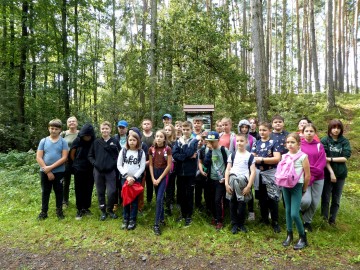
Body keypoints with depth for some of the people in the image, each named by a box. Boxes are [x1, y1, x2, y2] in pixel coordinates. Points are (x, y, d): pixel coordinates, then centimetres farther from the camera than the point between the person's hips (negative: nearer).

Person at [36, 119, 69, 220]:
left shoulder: (63, 141, -4)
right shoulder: (43, 141, 1)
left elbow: (64, 158, -11)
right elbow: (38, 157, -4)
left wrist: (51, 167, -17)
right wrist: (48, 172, -11)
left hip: (59, 172, -1)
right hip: (44, 172, 2)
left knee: (58, 191, 11)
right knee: (45, 192, 12)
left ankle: (59, 210, 26)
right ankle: (44, 212, 26)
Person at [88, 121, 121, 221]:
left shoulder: (115, 141, 0)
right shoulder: (96, 142, 4)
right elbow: (90, 155, 9)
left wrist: (115, 163, -8)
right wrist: (94, 163, -5)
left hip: (111, 171, -2)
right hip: (98, 171, 2)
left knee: (112, 192, -4)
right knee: (100, 192, 10)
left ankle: (110, 209, 20)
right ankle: (103, 211, 26)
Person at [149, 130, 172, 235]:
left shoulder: (168, 149, -11)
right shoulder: (151, 149, -1)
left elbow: (169, 165, -11)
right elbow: (150, 165, 4)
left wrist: (159, 179, -11)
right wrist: (153, 178, -5)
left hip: (164, 174, -3)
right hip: (154, 173, 4)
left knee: (159, 199, -10)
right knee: (159, 198, 13)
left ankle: (156, 224, -3)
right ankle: (162, 218, 31)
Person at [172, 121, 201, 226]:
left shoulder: (194, 141, -2)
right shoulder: (178, 141, 5)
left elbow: (189, 152, -20)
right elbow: (174, 155, -10)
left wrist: (183, 143, -16)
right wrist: (188, 157, -16)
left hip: (190, 172, -3)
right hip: (180, 171, 3)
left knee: (189, 194, 6)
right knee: (181, 194, 12)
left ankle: (189, 216, 20)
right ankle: (183, 213, 31)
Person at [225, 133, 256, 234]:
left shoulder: (250, 156, 3)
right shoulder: (232, 155, 10)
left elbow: (253, 172, -2)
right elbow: (227, 170, 7)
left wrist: (248, 186, -10)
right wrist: (226, 184, -3)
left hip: (244, 182, -2)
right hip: (232, 182, 2)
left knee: (242, 204, 3)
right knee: (233, 203, 5)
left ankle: (241, 224, 24)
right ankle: (234, 224, 21)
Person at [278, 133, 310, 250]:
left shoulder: (303, 156, -10)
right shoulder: (284, 156, 4)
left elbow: (307, 175, -6)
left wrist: (304, 190, 1)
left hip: (297, 186, -5)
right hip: (285, 186, 5)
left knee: (294, 214, -7)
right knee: (287, 211, 12)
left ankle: (303, 237, 14)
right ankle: (289, 234, 27)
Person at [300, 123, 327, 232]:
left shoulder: (319, 146, 5)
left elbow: (322, 162, -3)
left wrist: (312, 176, -14)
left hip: (318, 178, 2)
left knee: (315, 202, 3)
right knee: (306, 200, -16)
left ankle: (307, 222, 25)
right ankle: (302, 210, 20)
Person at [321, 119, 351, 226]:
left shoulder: (345, 141, 2)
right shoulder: (324, 140, -4)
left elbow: (346, 158, -6)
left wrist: (331, 159, -15)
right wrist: (331, 172, -13)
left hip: (341, 174, 2)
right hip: (327, 173, -2)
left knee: (336, 199, 10)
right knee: (326, 198, 2)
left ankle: (332, 220, 24)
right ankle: (324, 219, 16)